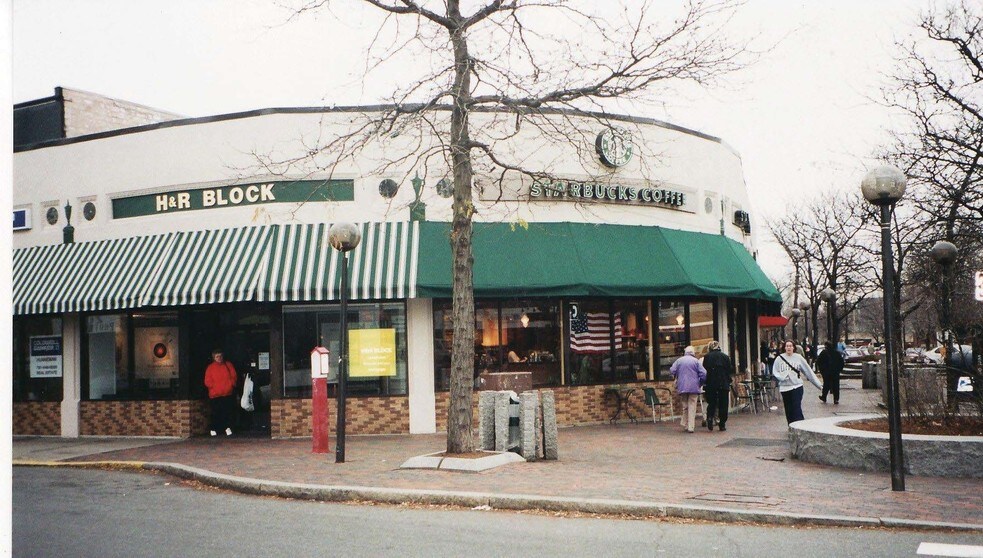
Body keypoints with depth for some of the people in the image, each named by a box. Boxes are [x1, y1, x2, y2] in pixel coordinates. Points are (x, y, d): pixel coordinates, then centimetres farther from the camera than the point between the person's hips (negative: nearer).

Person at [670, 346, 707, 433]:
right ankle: (691, 427, -4)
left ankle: (685, 424, 12)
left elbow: (672, 371, -3)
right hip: (693, 387, -2)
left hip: (682, 387, 2)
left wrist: (677, 379, 16)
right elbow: (703, 373, -7)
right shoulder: (696, 361, -1)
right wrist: (700, 383, 8)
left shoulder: (679, 360, 5)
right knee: (692, 407, 0)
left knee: (685, 406, 15)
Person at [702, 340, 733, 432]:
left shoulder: (707, 357, 0)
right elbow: (730, 370, 2)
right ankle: (722, 425, 7)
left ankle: (710, 418, -15)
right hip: (723, 384, 0)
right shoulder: (725, 356, 0)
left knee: (711, 403, 10)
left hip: (711, 384, 0)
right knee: (723, 404, 6)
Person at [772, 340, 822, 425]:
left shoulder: (798, 358, 1)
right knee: (789, 411, 7)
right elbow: (775, 372, 5)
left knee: (797, 409, -11)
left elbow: (808, 371, 5)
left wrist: (819, 385, 6)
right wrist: (783, 377, -15)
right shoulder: (779, 358, 3)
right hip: (784, 388, 2)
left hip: (796, 387, -2)